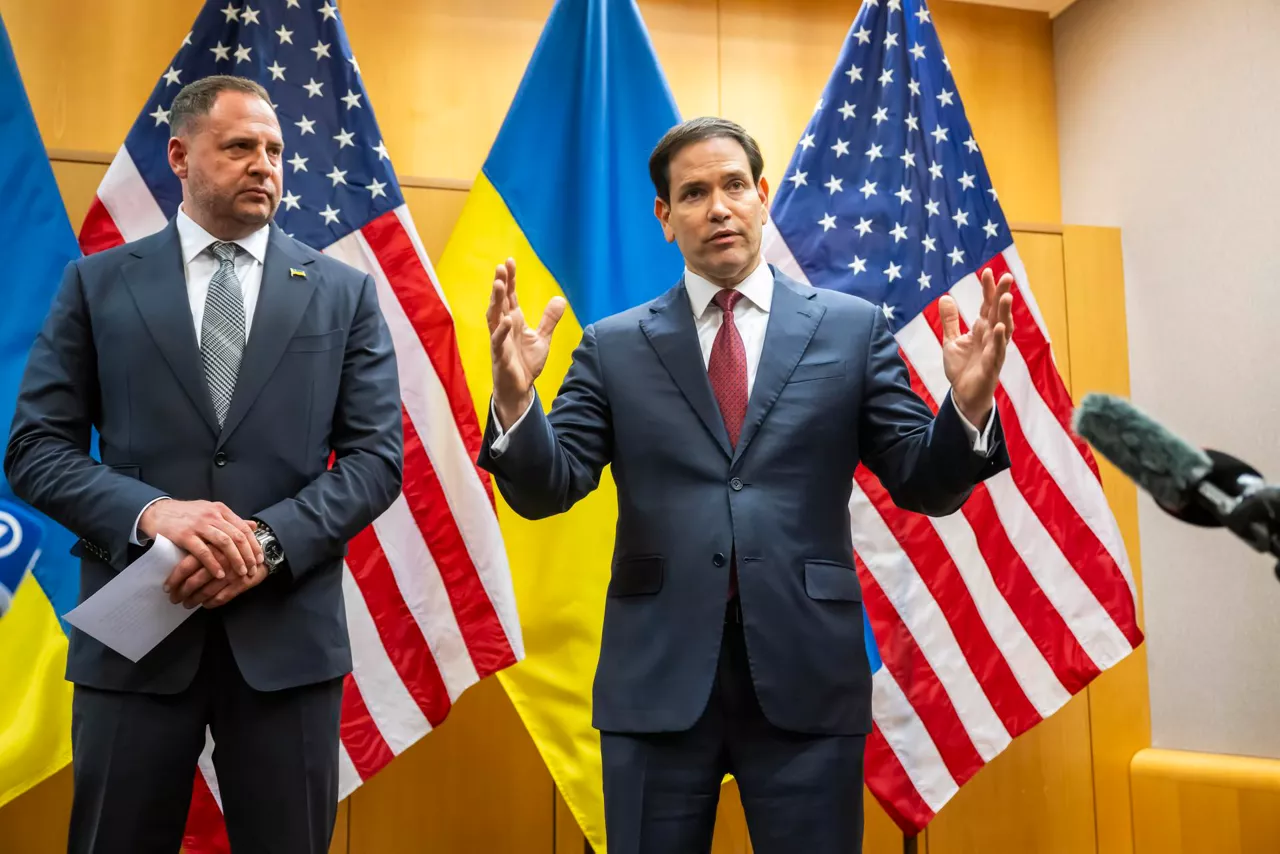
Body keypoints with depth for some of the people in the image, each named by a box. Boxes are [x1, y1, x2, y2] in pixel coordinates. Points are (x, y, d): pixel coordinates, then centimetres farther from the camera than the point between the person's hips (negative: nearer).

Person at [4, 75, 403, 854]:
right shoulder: (98, 283, 6)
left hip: (288, 632, 0)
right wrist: (151, 512, -16)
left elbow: (377, 456, 0)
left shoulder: (345, 292, 6)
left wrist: (269, 541, -15)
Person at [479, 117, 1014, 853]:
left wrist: (969, 405, -18)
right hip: (656, 678, 1)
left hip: (808, 676, 0)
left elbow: (924, 485, 2)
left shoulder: (853, 327, 4)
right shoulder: (614, 346, 5)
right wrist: (516, 398, -20)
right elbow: (547, 490, -1)